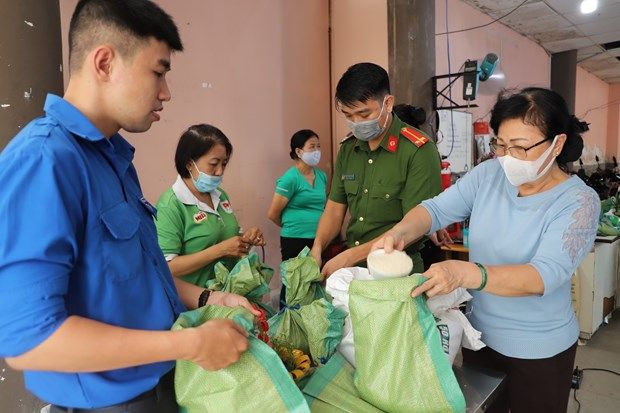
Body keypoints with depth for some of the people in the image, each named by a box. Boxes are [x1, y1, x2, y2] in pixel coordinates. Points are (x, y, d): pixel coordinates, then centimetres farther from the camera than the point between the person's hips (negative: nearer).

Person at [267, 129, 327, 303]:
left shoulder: (322, 175, 8)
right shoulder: (290, 178, -11)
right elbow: (273, 214, -8)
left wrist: (320, 229, 14)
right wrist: (292, 226, 7)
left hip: (318, 239, 6)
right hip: (295, 240, -6)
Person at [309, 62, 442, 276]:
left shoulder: (419, 151, -12)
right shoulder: (347, 148, 7)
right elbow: (335, 208, 10)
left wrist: (350, 256, -18)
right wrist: (317, 248, -7)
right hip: (354, 273, 4)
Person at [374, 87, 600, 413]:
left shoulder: (579, 201, -19)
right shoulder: (488, 174, -7)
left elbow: (545, 275, -32)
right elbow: (436, 209, -10)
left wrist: (465, 273, -48)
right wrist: (399, 233, -33)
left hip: (539, 350, -3)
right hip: (480, 334, 4)